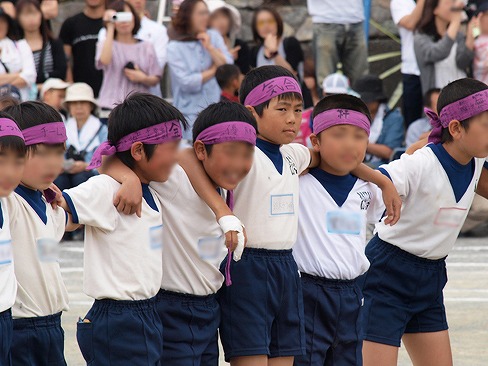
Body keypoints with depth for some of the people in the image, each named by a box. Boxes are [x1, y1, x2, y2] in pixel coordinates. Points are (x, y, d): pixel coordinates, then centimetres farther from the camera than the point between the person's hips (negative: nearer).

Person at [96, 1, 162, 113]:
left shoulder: (146, 47, 12)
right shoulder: (106, 44, 6)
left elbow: (156, 80, 12)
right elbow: (104, 61, -19)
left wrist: (143, 78, -12)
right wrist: (110, 28, -14)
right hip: (112, 106, -2)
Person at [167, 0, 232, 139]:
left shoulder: (214, 37, 8)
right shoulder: (174, 48, -3)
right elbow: (186, 83, -12)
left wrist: (209, 47, -9)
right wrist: (213, 70, -1)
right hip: (190, 112, -3)